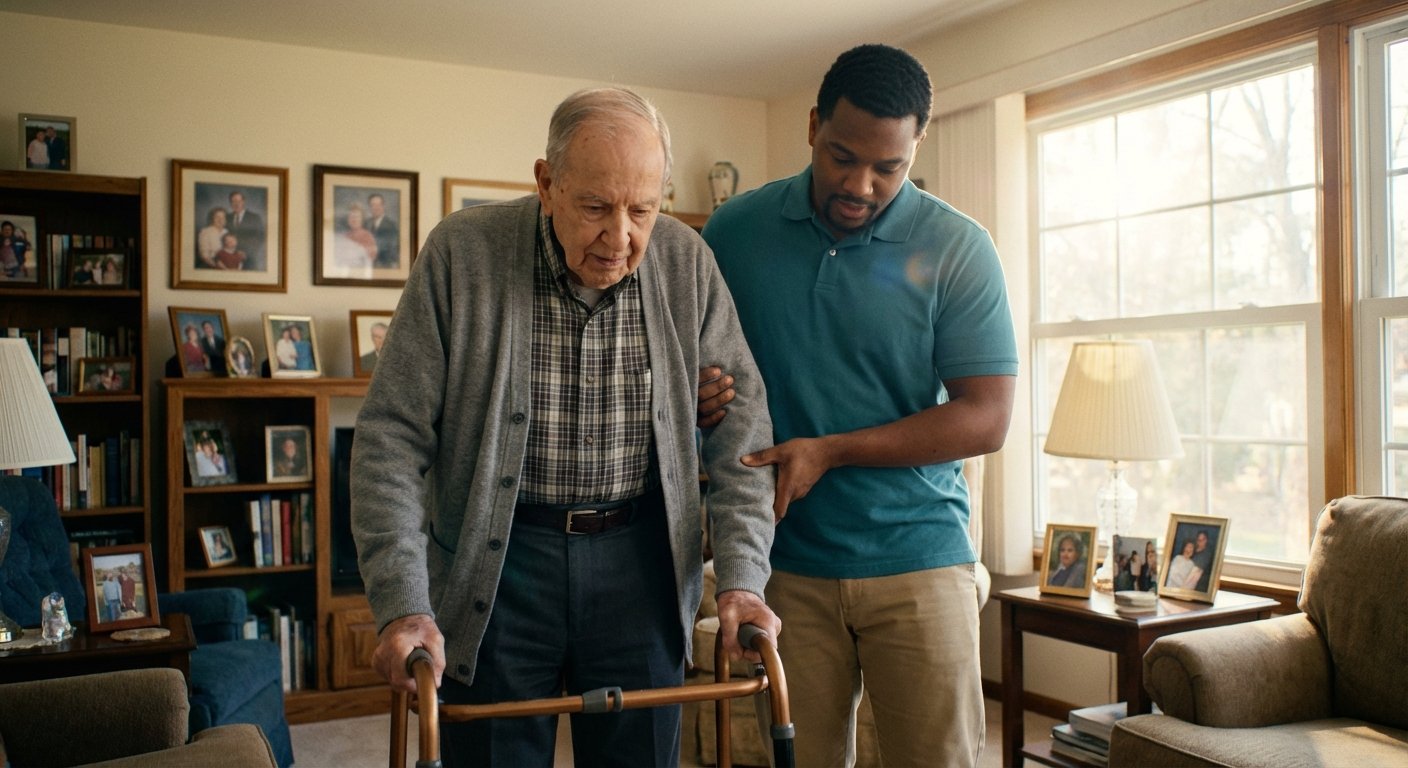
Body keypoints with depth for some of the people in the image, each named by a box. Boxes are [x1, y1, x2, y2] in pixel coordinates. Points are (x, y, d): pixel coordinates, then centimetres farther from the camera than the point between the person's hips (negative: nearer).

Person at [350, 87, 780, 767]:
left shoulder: (687, 262, -5)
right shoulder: (461, 252, -11)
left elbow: (740, 426, -2)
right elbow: (392, 436, -10)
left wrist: (741, 577, -11)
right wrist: (402, 604, -17)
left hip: (640, 558, 2)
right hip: (494, 559, -1)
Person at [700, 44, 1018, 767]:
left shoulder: (957, 249, -4)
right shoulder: (734, 231, 2)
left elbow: (986, 418, -8)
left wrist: (830, 451, -15)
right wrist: (696, 398, -11)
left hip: (917, 560, -1)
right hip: (783, 563, 2)